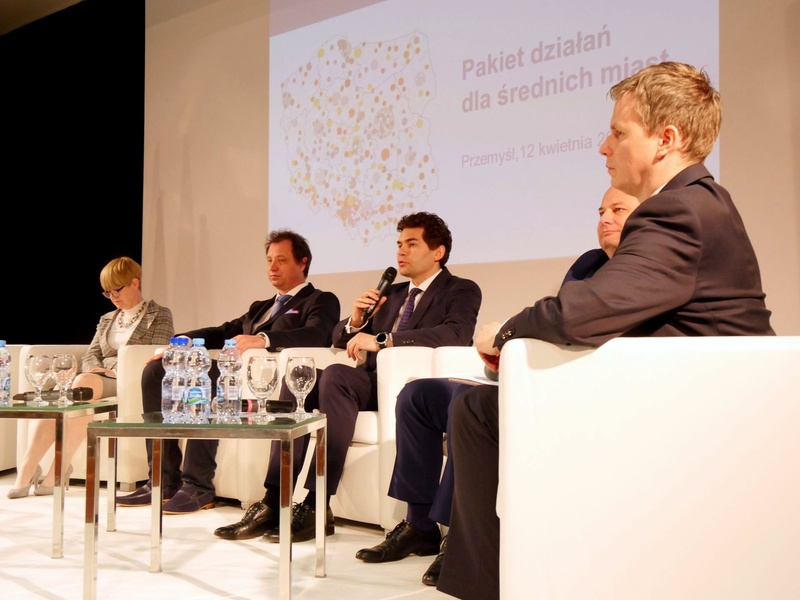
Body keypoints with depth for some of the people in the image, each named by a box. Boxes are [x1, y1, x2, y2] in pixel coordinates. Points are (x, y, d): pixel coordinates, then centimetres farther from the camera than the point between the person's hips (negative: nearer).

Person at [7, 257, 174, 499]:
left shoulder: (160, 315, 9)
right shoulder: (107, 319, 27)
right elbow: (90, 356, 19)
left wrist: (118, 372, -15)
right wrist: (97, 369, -6)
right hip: (97, 380, 6)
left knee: (83, 383, -36)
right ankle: (28, 468, -34)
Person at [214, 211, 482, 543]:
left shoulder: (461, 291, 4)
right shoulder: (391, 293, 25)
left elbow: (457, 334, -19)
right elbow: (339, 339, 25)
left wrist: (382, 339, -24)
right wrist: (356, 320, 1)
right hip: (372, 384, 7)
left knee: (335, 374, -30)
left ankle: (317, 507, -29)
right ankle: (274, 501, -21)